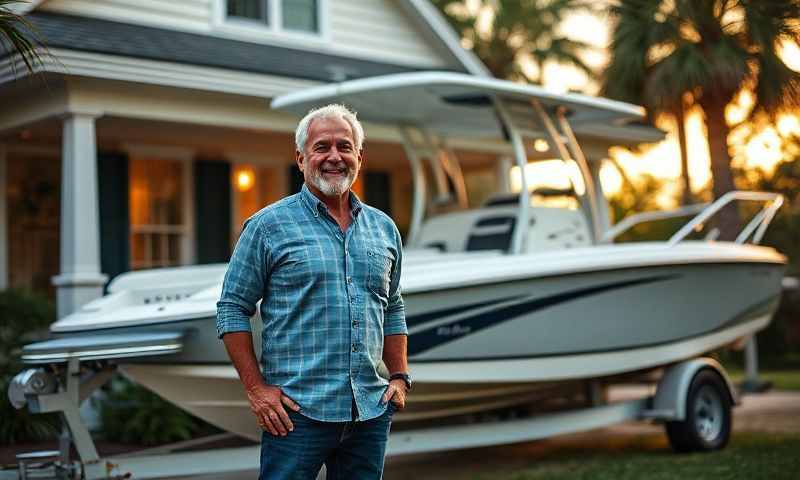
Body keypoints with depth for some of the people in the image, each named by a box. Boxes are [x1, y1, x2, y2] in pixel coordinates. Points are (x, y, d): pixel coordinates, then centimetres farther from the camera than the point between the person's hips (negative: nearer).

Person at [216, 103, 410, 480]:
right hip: (298, 411, -4)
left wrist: (400, 376, 10)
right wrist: (257, 389, -8)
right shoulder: (268, 226, -1)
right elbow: (232, 309, -2)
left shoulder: (383, 228, 13)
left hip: (371, 413, 5)